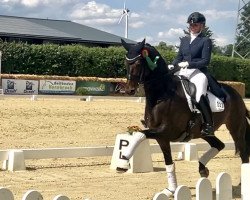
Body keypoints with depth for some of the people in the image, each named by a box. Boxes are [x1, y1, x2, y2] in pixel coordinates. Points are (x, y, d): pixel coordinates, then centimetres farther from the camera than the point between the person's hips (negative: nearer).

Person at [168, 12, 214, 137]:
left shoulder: (205, 41, -1)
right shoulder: (184, 40, 17)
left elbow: (205, 61, -8)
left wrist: (189, 64, -19)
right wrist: (172, 65, -3)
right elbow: (179, 57, 18)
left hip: (198, 72, -7)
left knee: (200, 95, -29)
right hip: (183, 72, 7)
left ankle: (209, 126, -25)